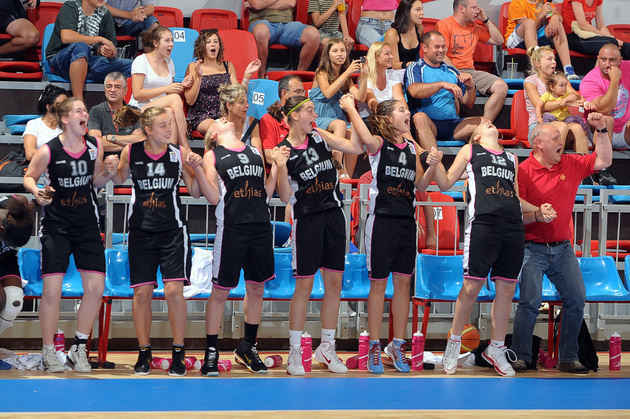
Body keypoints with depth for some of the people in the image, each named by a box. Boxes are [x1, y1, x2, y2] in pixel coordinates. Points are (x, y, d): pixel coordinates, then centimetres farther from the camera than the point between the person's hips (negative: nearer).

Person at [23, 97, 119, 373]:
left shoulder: (94, 146, -2)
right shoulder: (49, 151, -14)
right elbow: (29, 177, 0)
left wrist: (108, 172, -9)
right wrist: (37, 191, -21)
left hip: (87, 226, 4)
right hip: (55, 226, -4)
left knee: (95, 288, -1)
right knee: (51, 291, -8)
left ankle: (78, 350, 15)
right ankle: (48, 353, 8)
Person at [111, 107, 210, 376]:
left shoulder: (179, 154, -2)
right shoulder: (131, 152, -2)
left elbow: (196, 192, 5)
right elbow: (120, 179, 15)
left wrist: (197, 168, -11)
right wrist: (111, 169, -5)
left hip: (172, 231, -1)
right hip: (141, 231, 1)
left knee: (174, 291, -10)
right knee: (142, 293, 1)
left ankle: (178, 354, 1)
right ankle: (144, 353, 13)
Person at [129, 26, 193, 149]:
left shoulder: (169, 62, 18)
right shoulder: (141, 61, -3)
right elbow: (137, 94, -12)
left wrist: (181, 86, 1)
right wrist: (166, 89, -17)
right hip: (140, 110, -5)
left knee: (171, 112, -33)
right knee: (175, 99, -30)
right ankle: (185, 150, -33)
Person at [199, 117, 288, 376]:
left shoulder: (255, 152, 17)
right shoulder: (213, 155, 5)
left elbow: (266, 194, 14)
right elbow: (214, 198, -4)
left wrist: (277, 163, 10)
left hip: (261, 226, 4)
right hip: (231, 226, -4)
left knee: (256, 288, 10)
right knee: (220, 290, -1)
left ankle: (247, 348, 24)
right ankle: (211, 352, 7)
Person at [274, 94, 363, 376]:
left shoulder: (319, 137, 6)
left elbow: (356, 148, 1)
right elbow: (285, 196, -9)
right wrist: (280, 167, -24)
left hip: (333, 216, 5)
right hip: (306, 220, -5)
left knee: (334, 284, 6)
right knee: (304, 286, -4)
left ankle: (326, 348, 16)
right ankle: (294, 352, 5)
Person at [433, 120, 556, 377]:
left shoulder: (512, 158, 26)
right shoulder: (470, 151, 16)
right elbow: (446, 184, 14)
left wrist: (537, 211, 14)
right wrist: (435, 165, -5)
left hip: (514, 227, 4)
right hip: (482, 222, -4)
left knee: (507, 289, 3)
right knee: (472, 287, -7)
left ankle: (496, 350, 13)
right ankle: (454, 342, 9)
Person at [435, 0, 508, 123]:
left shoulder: (475, 27, 20)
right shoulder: (444, 25, -1)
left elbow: (498, 40, 26)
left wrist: (485, 20, 16)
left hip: (470, 71, 7)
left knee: (501, 87, -15)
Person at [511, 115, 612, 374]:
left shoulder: (571, 165, 9)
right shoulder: (524, 171, -8)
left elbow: (604, 160, 11)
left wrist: (601, 130, 2)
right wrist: (537, 215, -26)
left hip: (563, 248, 5)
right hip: (533, 248, -5)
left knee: (576, 300, 2)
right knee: (530, 302, -12)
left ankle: (568, 358, 12)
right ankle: (520, 358, -3)